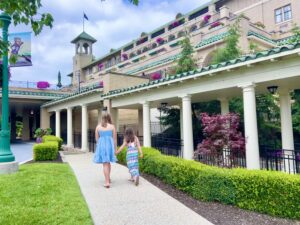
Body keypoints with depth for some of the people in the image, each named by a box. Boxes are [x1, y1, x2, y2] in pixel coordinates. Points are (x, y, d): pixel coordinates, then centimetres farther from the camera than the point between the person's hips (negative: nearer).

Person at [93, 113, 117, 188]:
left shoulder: (98, 126, 4)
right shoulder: (112, 126, 1)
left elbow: (97, 138, 8)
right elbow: (114, 139, 1)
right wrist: (115, 148, 9)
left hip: (101, 145, 0)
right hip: (110, 145, 0)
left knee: (105, 164, 1)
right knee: (108, 162, 20)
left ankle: (107, 182, -4)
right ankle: (108, 178, 32)